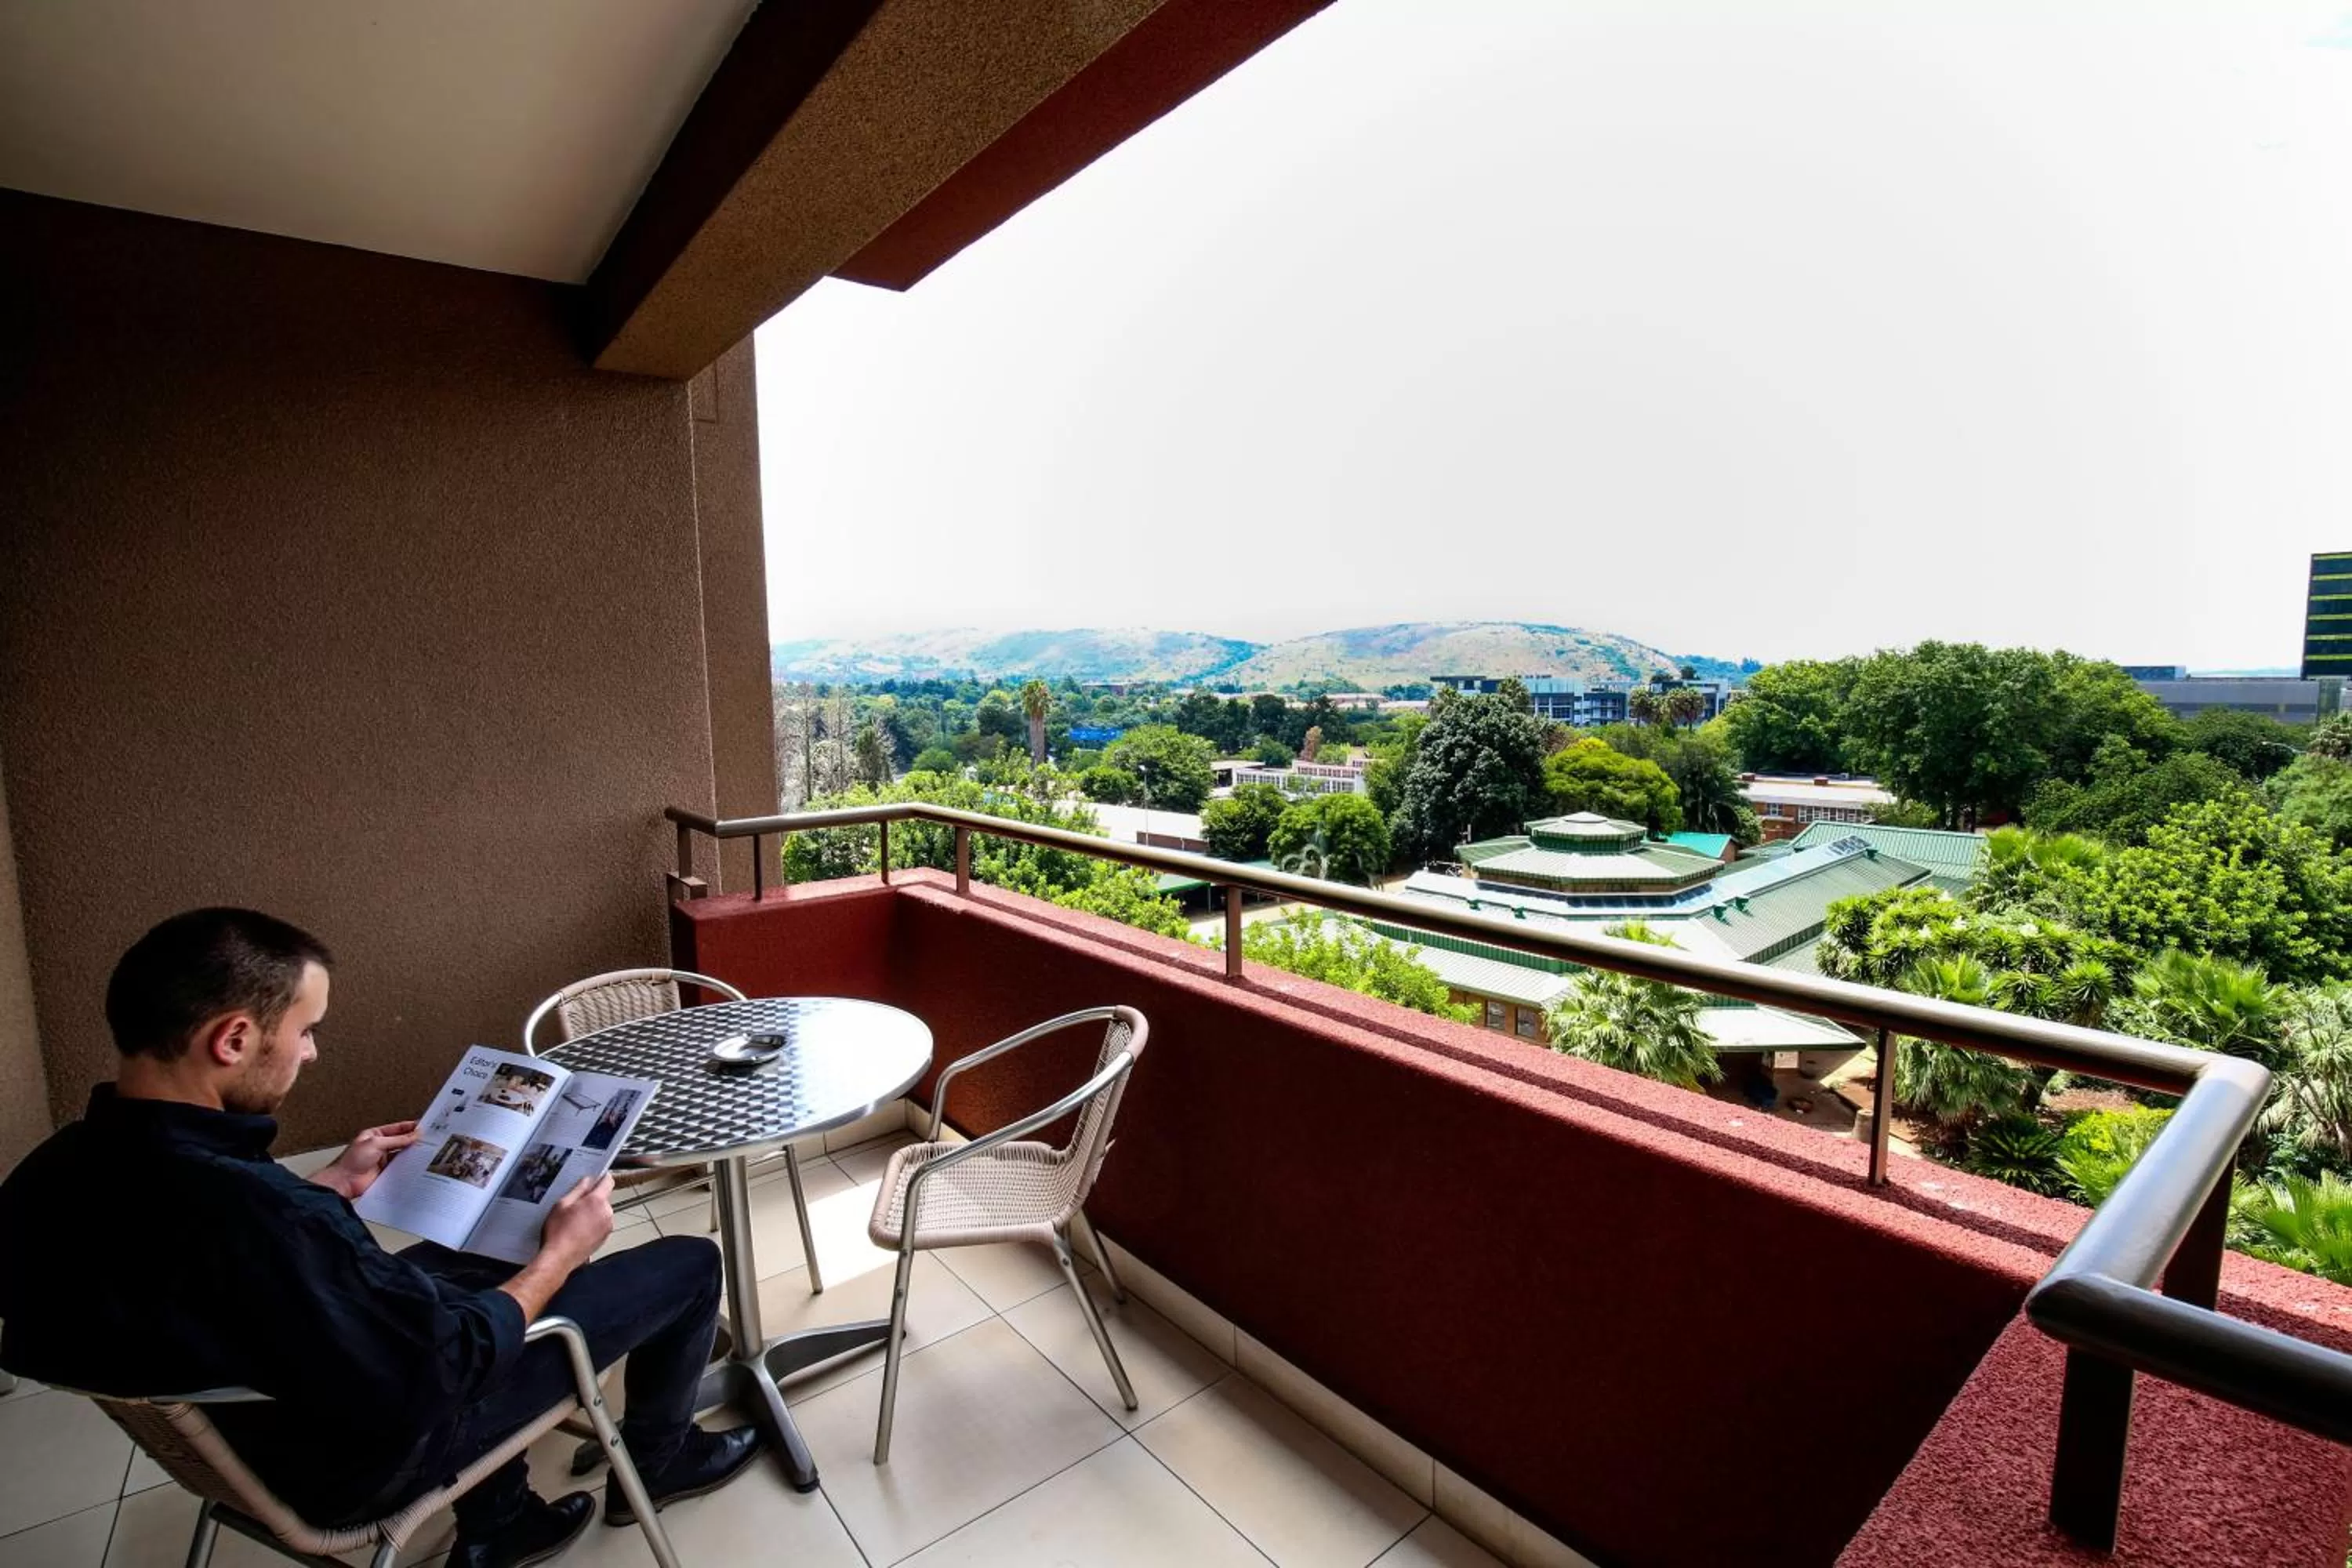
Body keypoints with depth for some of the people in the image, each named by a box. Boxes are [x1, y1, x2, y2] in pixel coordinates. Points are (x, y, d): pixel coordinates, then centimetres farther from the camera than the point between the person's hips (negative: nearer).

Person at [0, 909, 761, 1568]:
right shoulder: (250, 1213, -40)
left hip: (241, 1434, 8)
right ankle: (655, 1461, 29)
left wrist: (334, 1184, 11)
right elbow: (441, 1373, -29)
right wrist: (559, 1255, -15)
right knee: (689, 1264, -1)